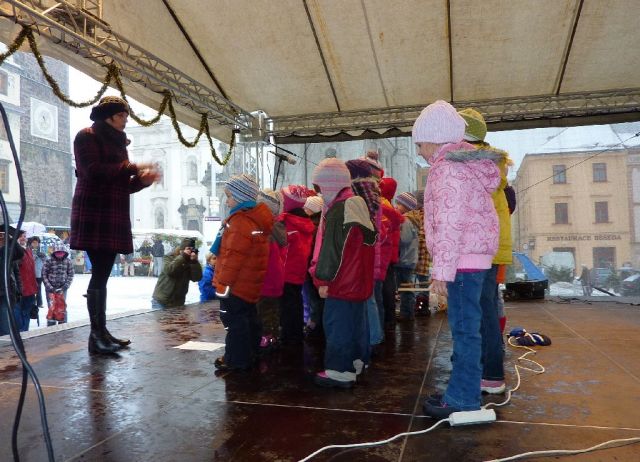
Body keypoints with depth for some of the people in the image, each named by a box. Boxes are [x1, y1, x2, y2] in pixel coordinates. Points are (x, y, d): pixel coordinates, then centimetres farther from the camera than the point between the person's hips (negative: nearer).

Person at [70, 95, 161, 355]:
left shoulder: (117, 142, 23)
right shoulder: (87, 136, -1)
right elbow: (93, 171, -16)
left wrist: (142, 180, 2)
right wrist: (133, 168, -14)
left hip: (113, 216, 8)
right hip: (94, 215, -8)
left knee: (103, 275, 6)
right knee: (99, 274, -12)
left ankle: (101, 332, 10)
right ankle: (96, 336, -9)